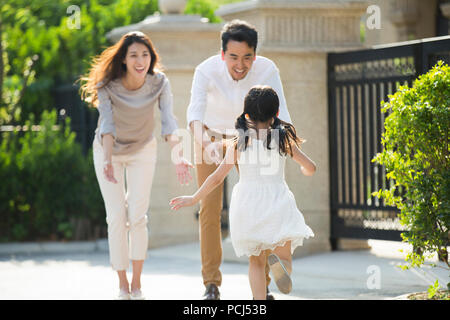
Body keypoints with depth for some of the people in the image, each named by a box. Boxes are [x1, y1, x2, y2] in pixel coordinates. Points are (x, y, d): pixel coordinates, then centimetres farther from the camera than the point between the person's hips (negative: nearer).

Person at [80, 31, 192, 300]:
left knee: (137, 217, -8)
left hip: (143, 150, 1)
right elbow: (107, 125, -35)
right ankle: (123, 287, 5)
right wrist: (108, 161, -52)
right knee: (117, 219, -5)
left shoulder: (159, 83, -23)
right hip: (109, 150, -1)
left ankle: (137, 285, 4)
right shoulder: (107, 85, -27)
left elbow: (169, 123, -32)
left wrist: (179, 156, -48)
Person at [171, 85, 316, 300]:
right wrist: (305, 170, 33)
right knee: (285, 257, 3)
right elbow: (310, 168, 8)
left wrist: (193, 199, 13)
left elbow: (217, 178, 1)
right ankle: (278, 262, -32)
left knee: (256, 262, 14)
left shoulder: (238, 144, 0)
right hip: (277, 202, -1)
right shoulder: (283, 139, 1)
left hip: (248, 206, 1)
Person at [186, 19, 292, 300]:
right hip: (212, 137, -1)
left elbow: (280, 113, -36)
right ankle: (212, 285, 0)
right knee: (210, 210, -7)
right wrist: (203, 142, -67)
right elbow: (195, 111, -47)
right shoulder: (207, 71, -33)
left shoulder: (267, 70, -29)